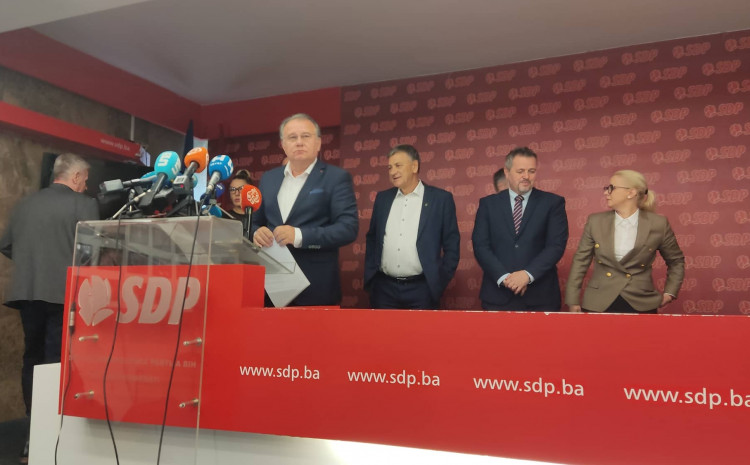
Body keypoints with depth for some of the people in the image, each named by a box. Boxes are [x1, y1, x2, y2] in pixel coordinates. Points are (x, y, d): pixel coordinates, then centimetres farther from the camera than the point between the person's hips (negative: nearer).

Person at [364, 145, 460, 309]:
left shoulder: (441, 198, -2)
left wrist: (440, 282, -3)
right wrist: (369, 277, 8)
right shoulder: (383, 198, 10)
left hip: (421, 290, -3)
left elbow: (451, 245, 0)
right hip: (383, 288, 3)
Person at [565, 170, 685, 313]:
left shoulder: (658, 224, -2)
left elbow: (676, 260, 13)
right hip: (598, 305, 1)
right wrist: (573, 301, 1)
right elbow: (580, 261, 4)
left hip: (641, 305, -1)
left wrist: (669, 293, 4)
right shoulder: (595, 221, 1)